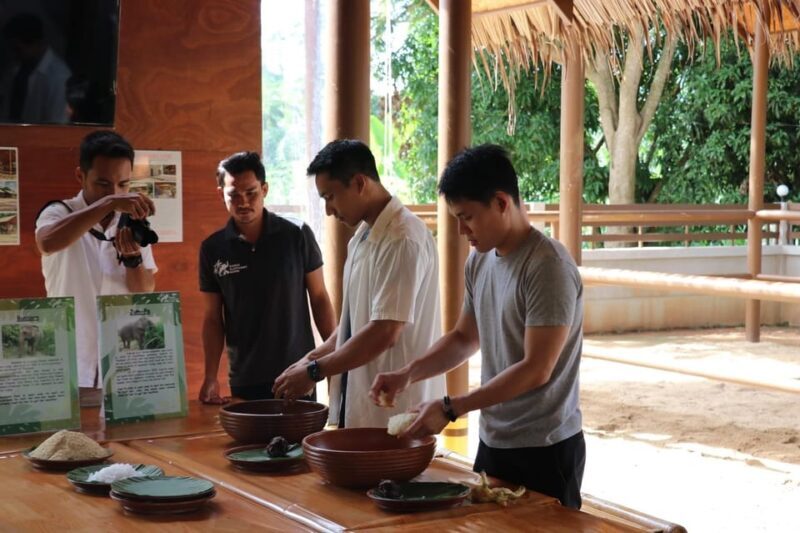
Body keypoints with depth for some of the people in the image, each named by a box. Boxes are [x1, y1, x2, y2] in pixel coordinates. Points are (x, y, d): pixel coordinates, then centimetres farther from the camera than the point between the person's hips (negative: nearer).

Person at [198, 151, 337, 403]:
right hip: (245, 382, 1)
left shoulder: (297, 236, -4)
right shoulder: (212, 249, 1)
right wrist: (210, 377, -6)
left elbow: (319, 298, 3)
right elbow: (212, 319, 4)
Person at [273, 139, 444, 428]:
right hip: (362, 405, 8)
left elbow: (384, 332, -22)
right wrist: (313, 358, 7)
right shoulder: (363, 236, 11)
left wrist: (315, 371, -14)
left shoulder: (403, 239, -18)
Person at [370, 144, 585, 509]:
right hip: (492, 442, 7)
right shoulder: (480, 261, 5)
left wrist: (450, 408, -21)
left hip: (544, 450, -7)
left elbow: (535, 370, -22)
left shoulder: (548, 268, -19)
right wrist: (407, 374, 1)